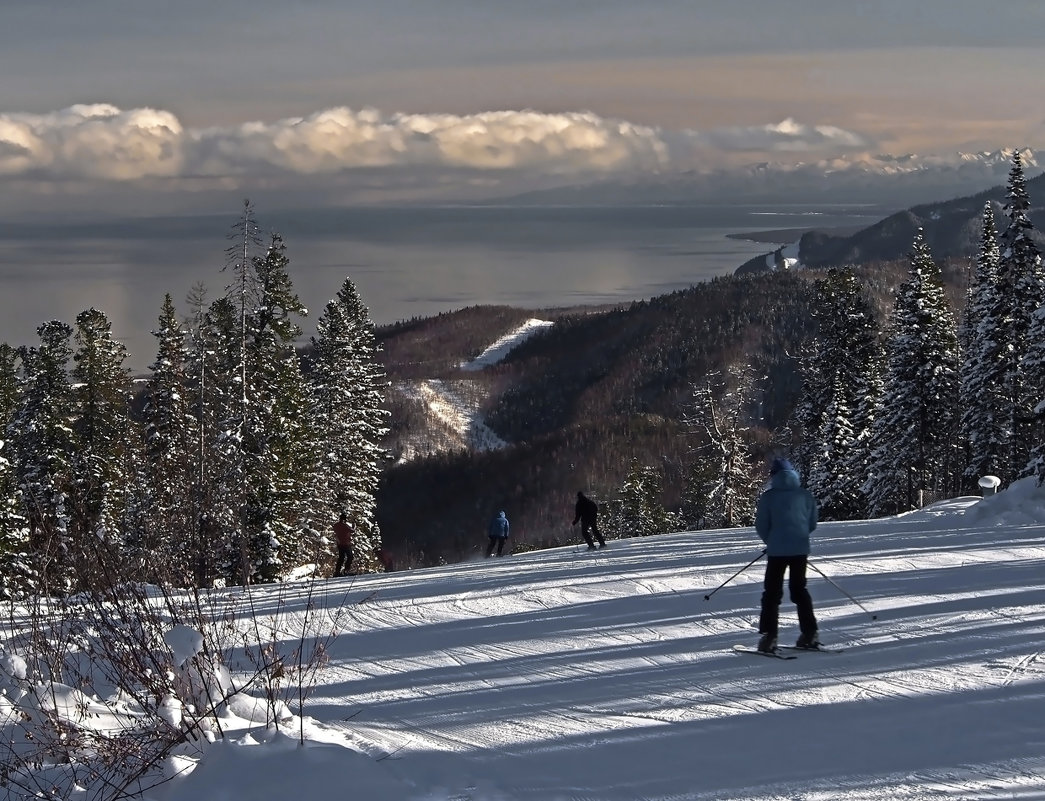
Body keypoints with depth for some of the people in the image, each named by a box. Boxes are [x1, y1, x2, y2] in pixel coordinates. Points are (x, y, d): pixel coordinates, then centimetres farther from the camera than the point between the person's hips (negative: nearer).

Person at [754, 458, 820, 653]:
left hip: (777, 549, -3)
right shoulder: (806, 495, 5)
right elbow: (812, 523, 10)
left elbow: (761, 526, -2)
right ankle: (810, 633, 13)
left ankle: (769, 636, -4)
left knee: (772, 591, 4)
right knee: (799, 588, 16)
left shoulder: (768, 496, -4)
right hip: (801, 549, 3)